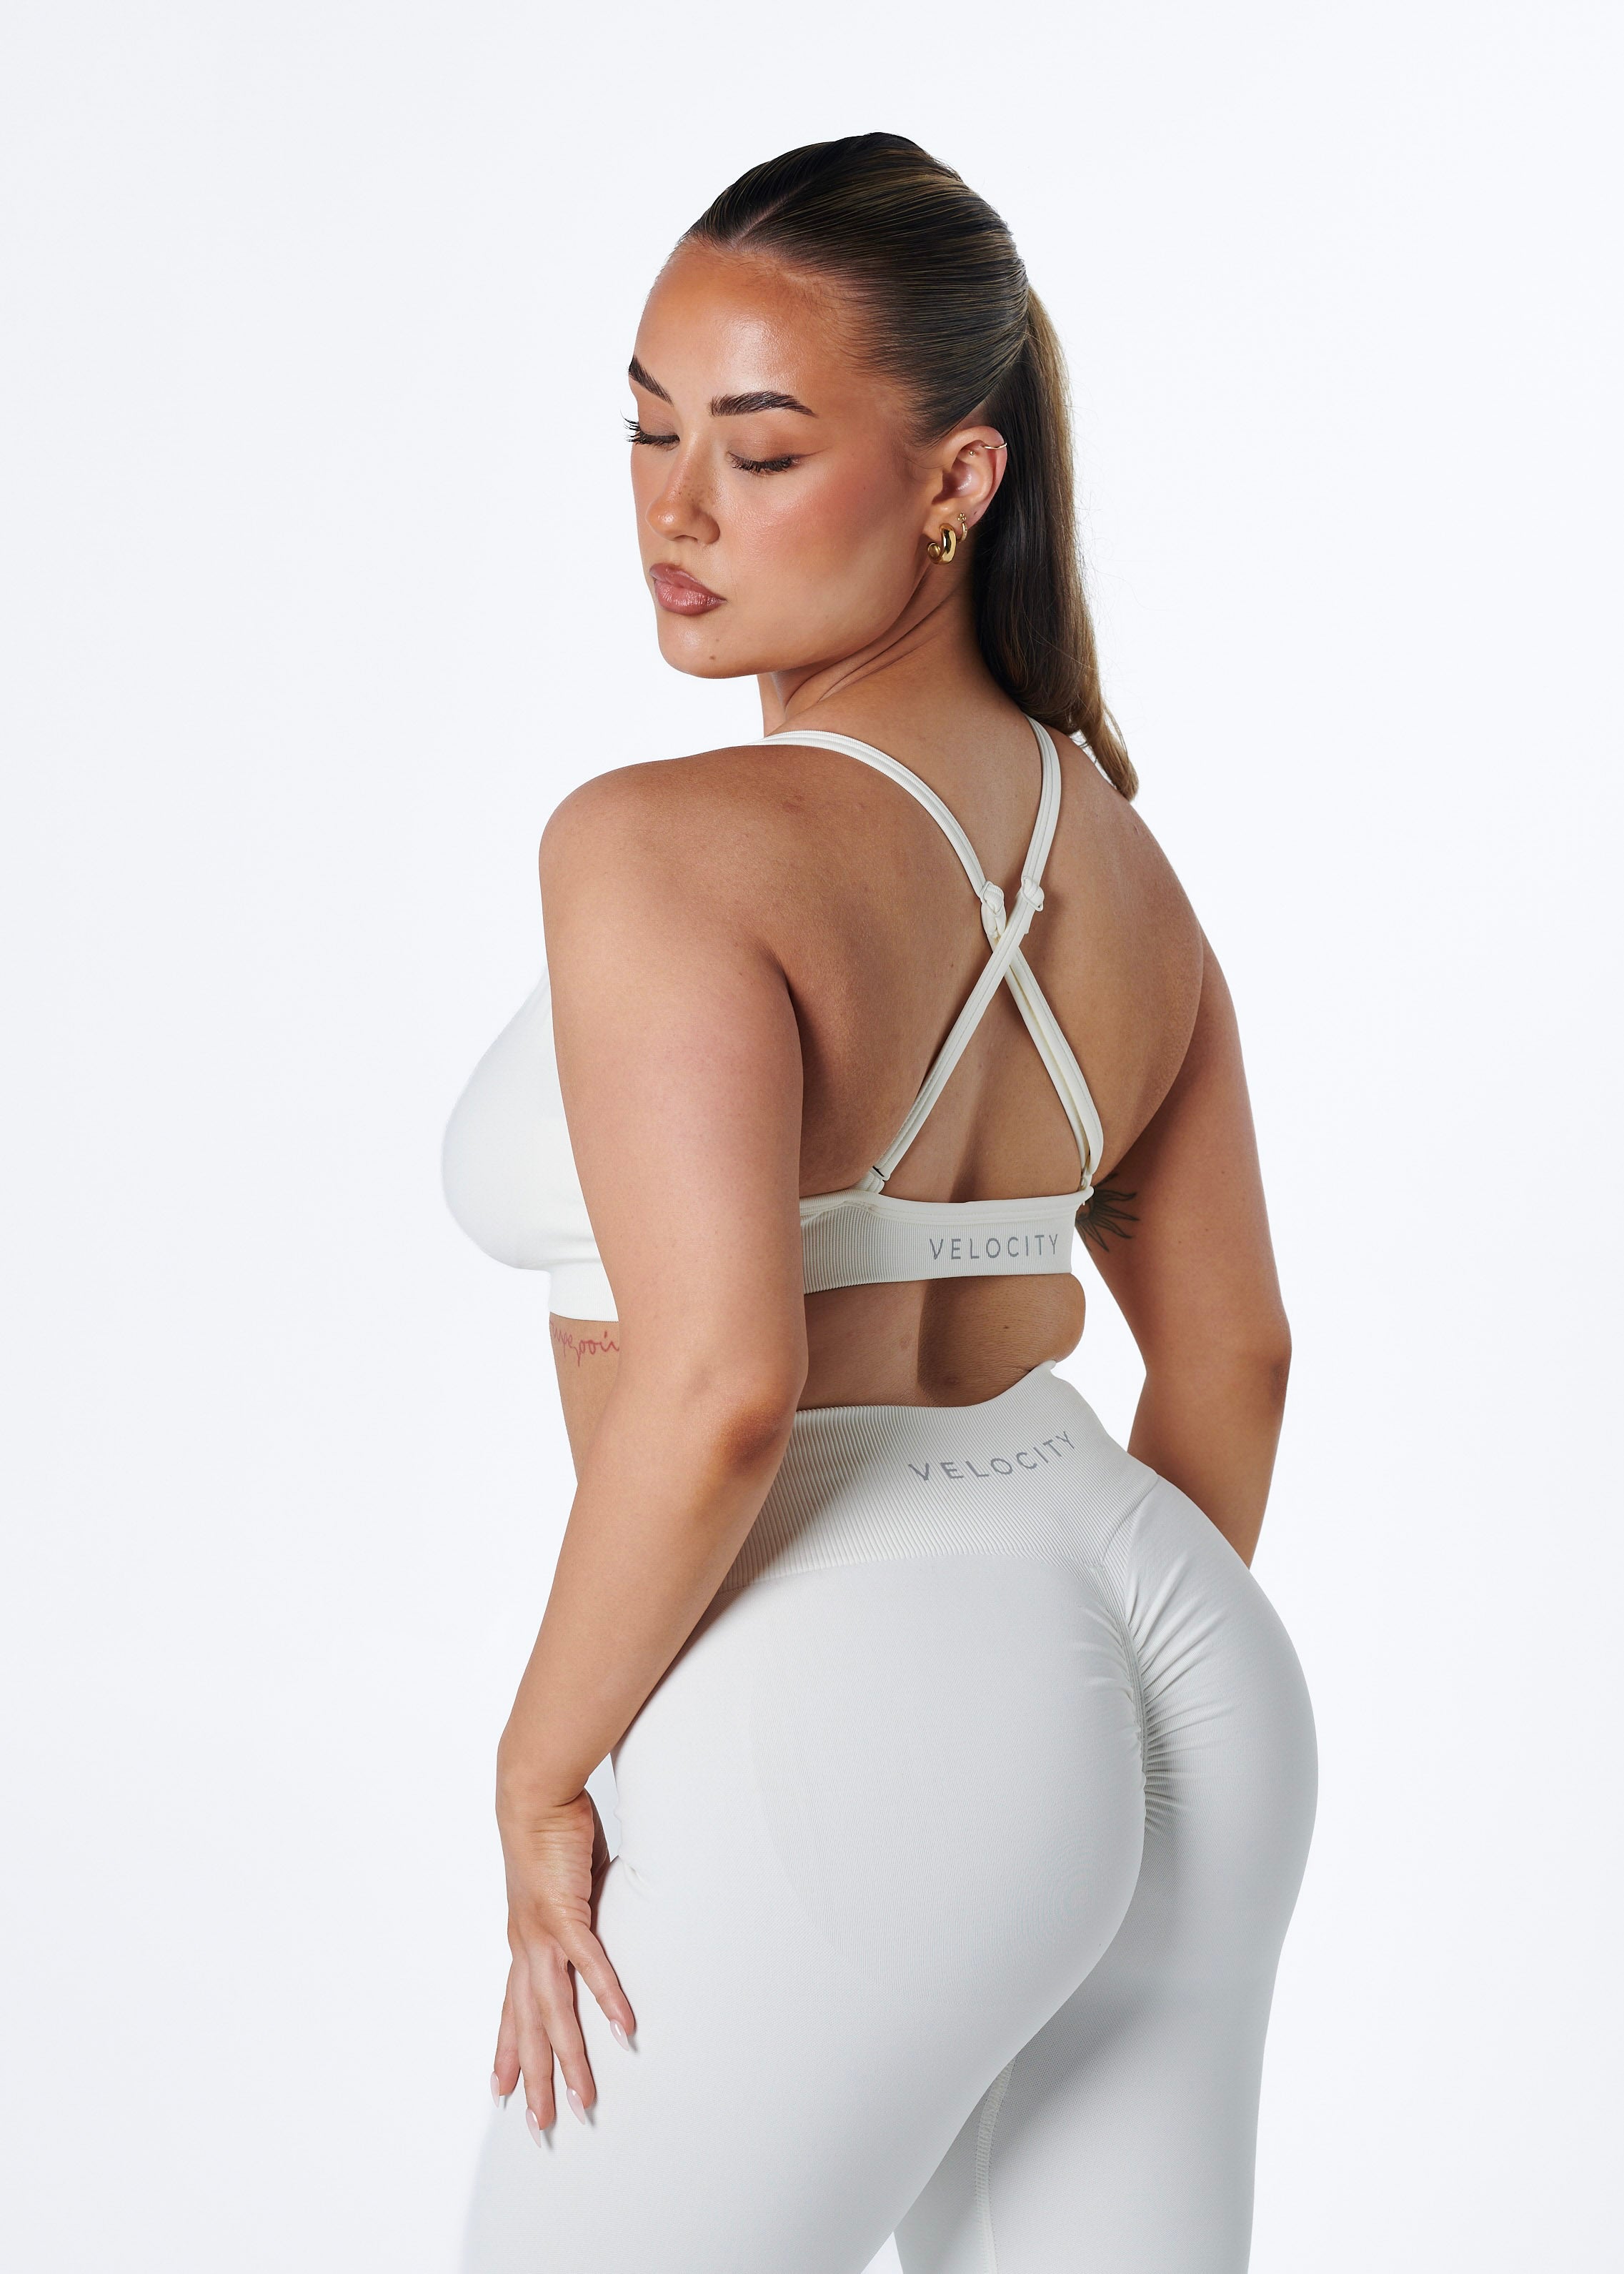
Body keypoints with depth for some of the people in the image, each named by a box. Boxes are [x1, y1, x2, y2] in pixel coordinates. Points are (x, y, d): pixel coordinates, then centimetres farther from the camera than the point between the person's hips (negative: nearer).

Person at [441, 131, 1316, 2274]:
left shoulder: (663, 849, -17)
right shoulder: (1107, 840, 7)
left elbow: (719, 1389, -26)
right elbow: (1230, 1348, 13)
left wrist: (543, 1778, -12)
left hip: (844, 1728, -8)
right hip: (1168, 1657, 8)